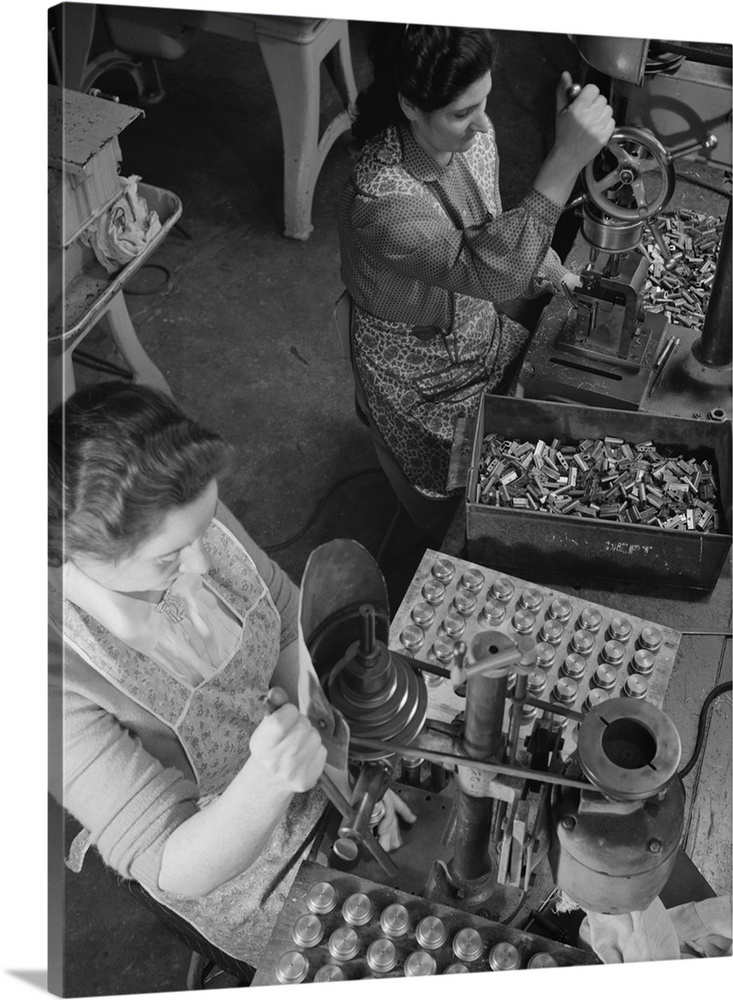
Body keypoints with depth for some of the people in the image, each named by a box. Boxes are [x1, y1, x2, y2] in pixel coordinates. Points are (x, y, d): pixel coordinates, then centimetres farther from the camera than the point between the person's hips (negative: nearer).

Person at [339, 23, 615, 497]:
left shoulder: (473, 135, -13)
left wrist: (546, 270, -11)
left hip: (481, 327, 7)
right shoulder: (378, 203, -39)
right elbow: (493, 274, -53)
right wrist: (567, 157, -59)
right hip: (422, 378, -7)